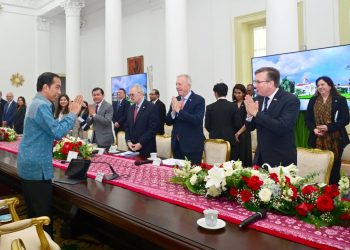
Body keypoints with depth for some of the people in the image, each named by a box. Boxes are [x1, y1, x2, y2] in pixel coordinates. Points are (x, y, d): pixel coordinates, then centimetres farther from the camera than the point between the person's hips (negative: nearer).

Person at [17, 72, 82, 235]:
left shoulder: (35, 103, 14)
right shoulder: (42, 106, -18)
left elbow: (52, 128, 18)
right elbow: (57, 133, -23)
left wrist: (70, 114, 10)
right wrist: (73, 114, -15)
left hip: (28, 165, 10)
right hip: (37, 167, -10)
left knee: (33, 214, 18)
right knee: (43, 215, -1)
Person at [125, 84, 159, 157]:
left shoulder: (152, 107, -9)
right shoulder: (131, 108, 13)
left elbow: (153, 129, -14)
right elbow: (127, 126, 15)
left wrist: (141, 143, -16)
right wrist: (128, 141, -1)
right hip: (132, 148, 6)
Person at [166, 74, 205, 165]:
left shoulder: (199, 100, -8)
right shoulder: (175, 100, 8)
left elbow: (197, 120, -21)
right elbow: (168, 122, 7)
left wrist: (179, 110, -23)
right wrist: (173, 111, -13)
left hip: (192, 145, -5)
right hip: (176, 144, 5)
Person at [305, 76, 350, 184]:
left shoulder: (340, 100, 0)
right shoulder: (313, 100, 11)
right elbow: (307, 119, 10)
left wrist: (328, 127, -18)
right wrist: (314, 129, -9)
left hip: (335, 140, -2)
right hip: (318, 140, 2)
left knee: (334, 167, 3)